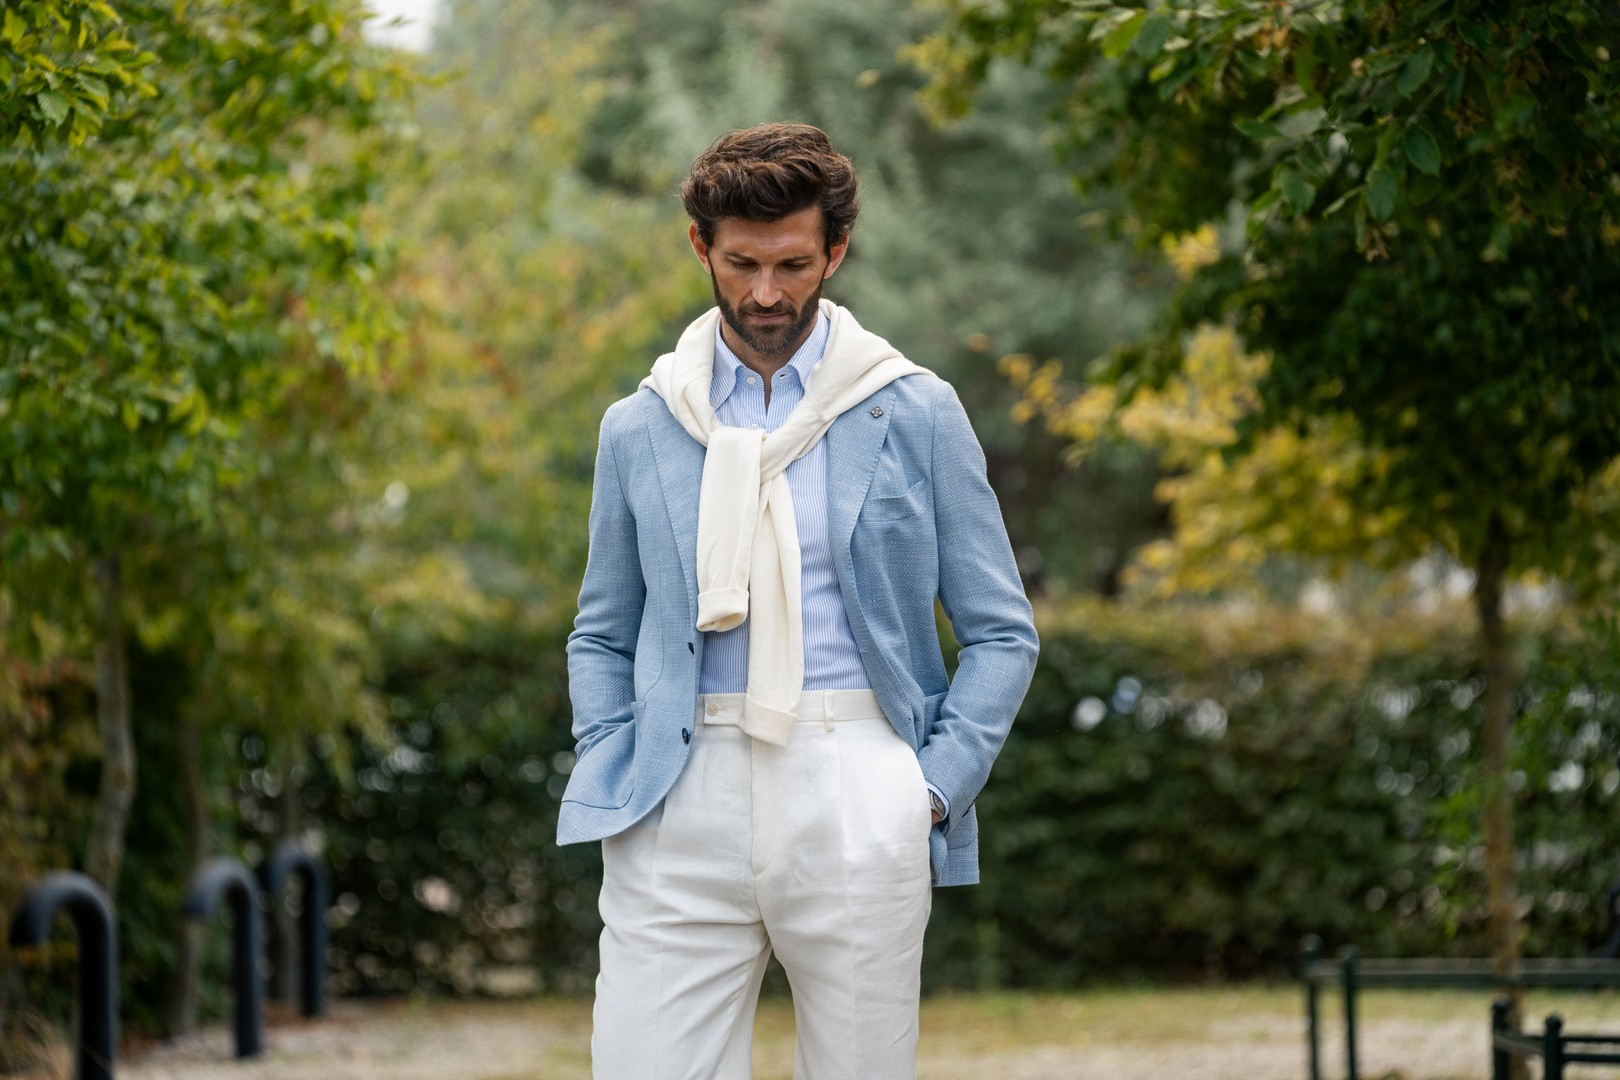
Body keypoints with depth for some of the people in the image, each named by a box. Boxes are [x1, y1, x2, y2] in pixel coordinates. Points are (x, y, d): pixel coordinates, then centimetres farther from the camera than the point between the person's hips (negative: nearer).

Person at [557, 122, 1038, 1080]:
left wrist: (934, 789, -3)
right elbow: (601, 639, 20)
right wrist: (616, 776, 4)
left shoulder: (916, 416, 7)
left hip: (856, 801, -1)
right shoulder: (640, 429, 13)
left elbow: (1002, 634, 8)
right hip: (684, 813, 1)